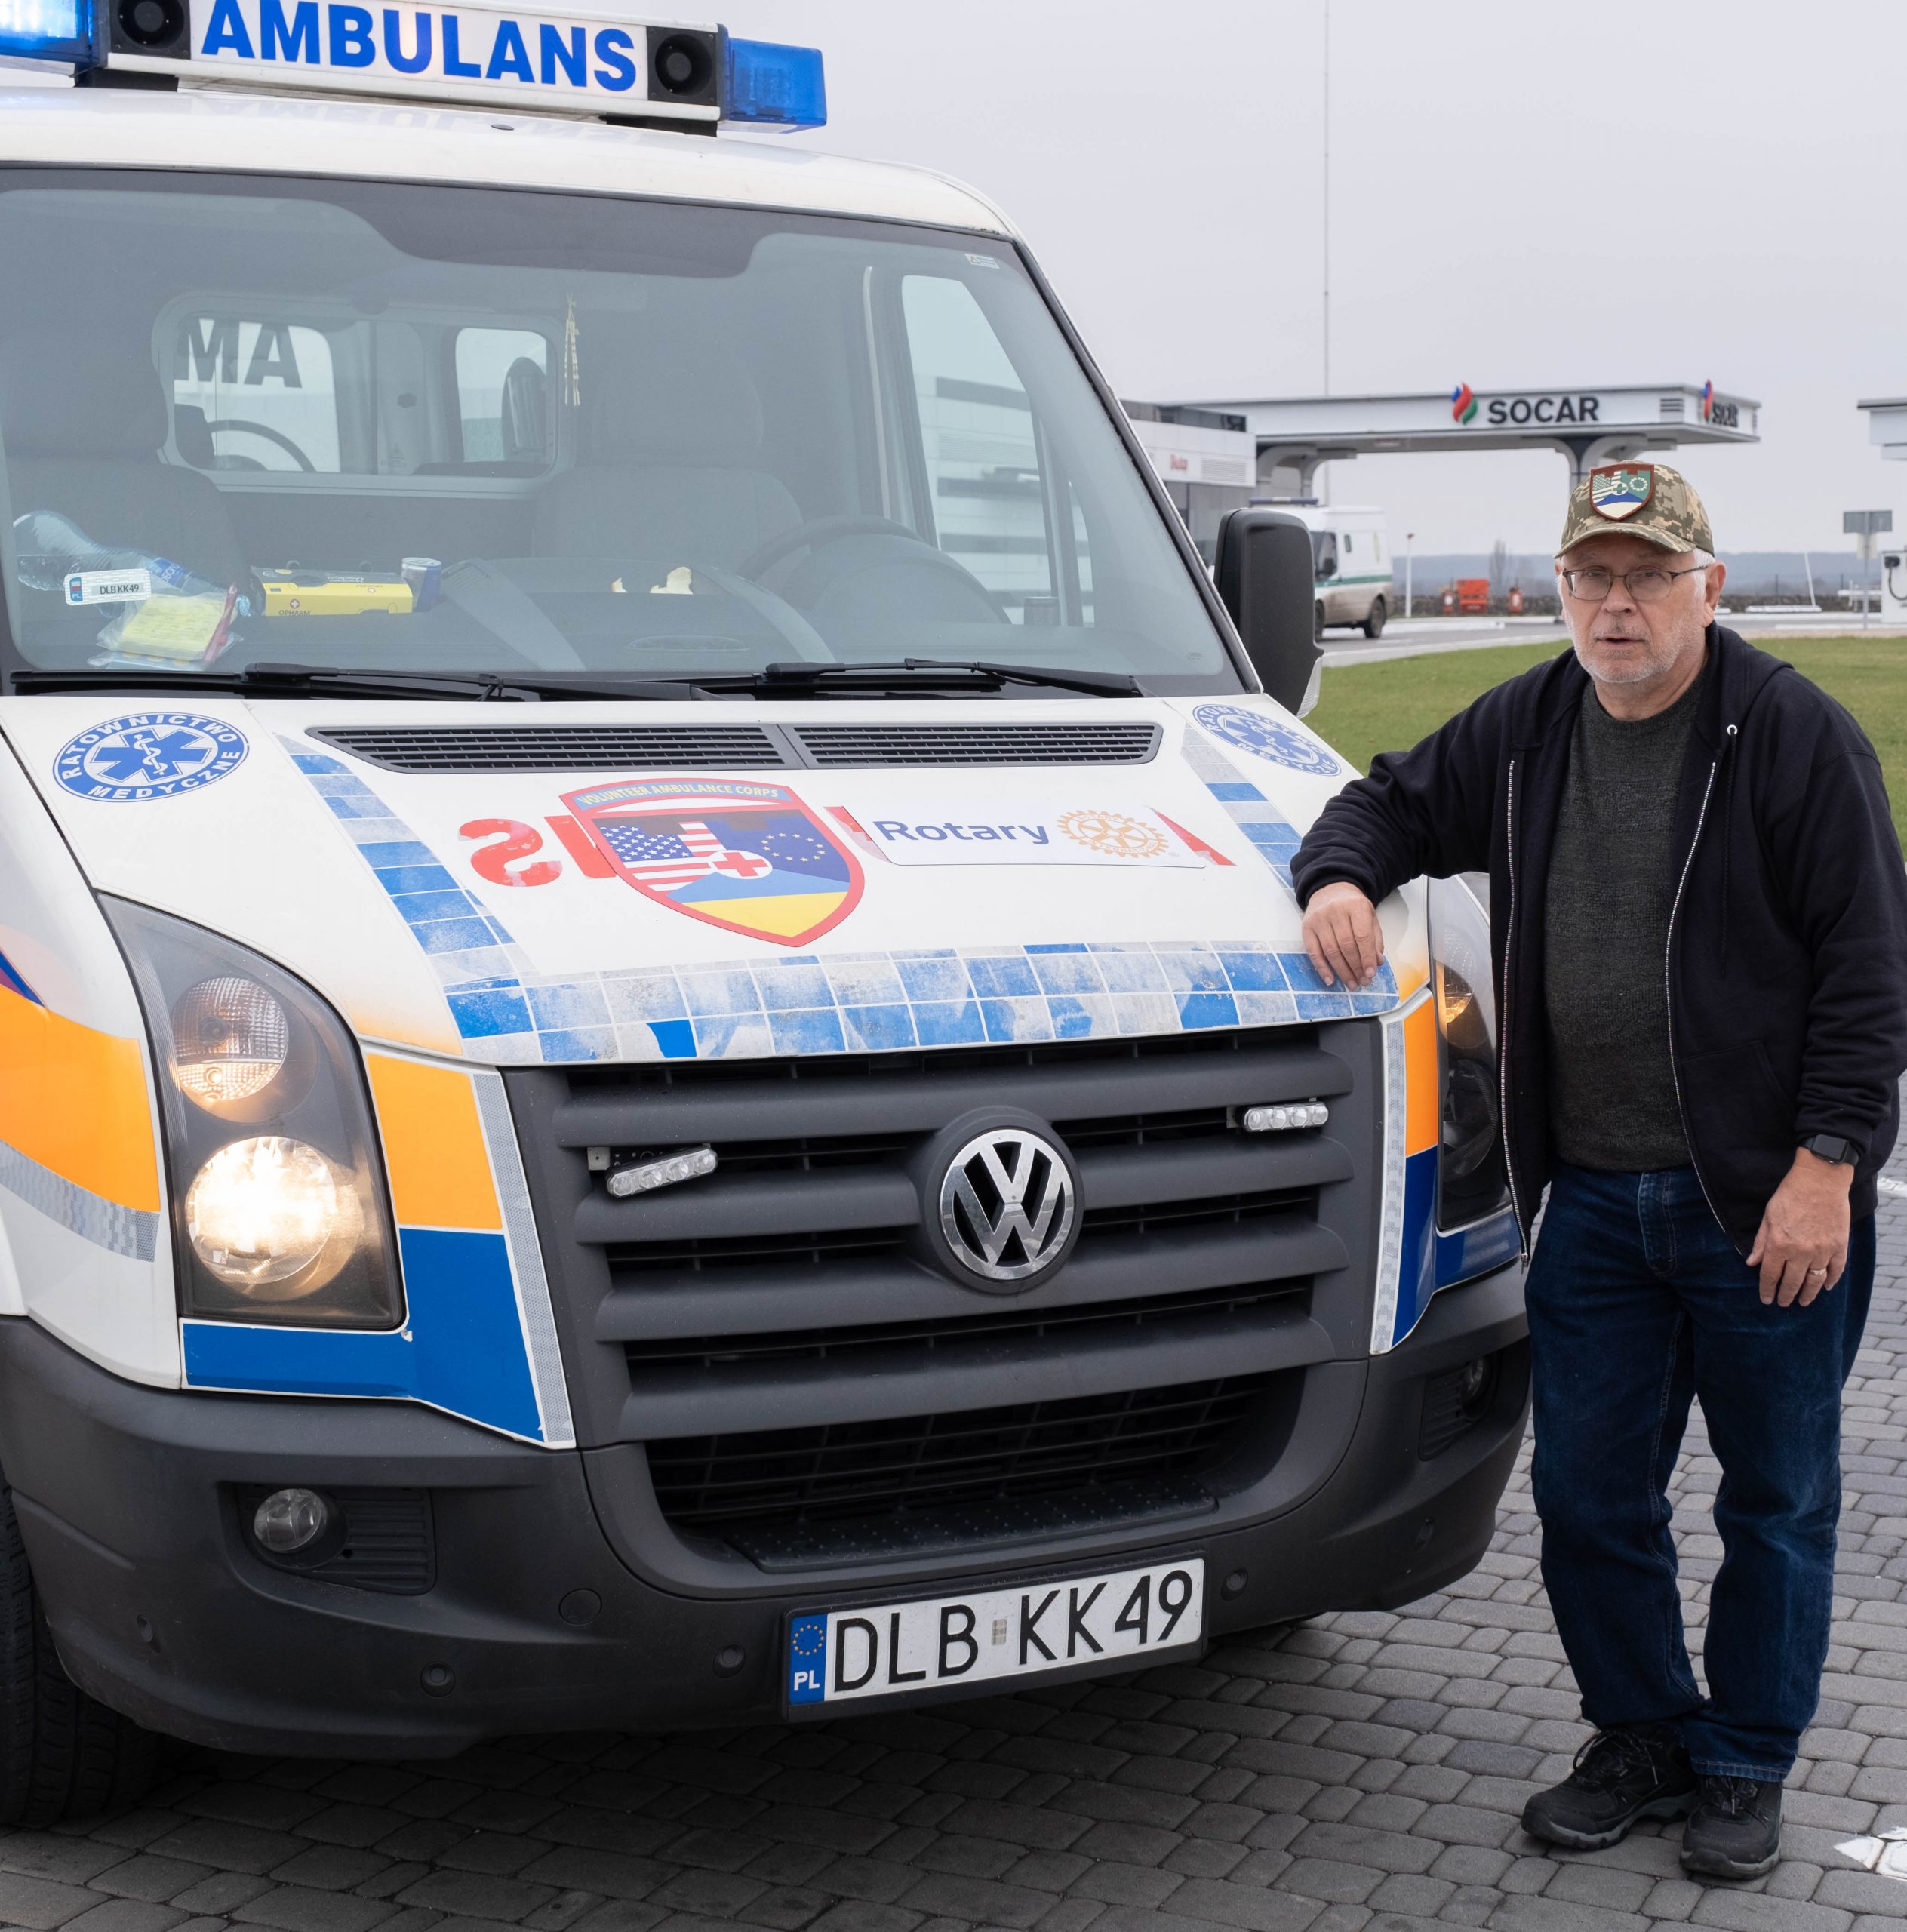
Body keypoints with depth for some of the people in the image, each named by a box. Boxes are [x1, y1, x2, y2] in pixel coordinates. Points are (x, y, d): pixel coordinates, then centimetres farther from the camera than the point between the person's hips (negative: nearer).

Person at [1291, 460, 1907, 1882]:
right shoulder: (1525, 731, 6)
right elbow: (1397, 801, 20)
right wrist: (1342, 875, -4)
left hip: (1767, 1202, -4)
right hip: (1592, 1202, 5)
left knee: (1777, 1500, 10)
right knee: (1587, 1497, 10)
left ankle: (1748, 1764, 27)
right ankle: (1643, 1737, 31)